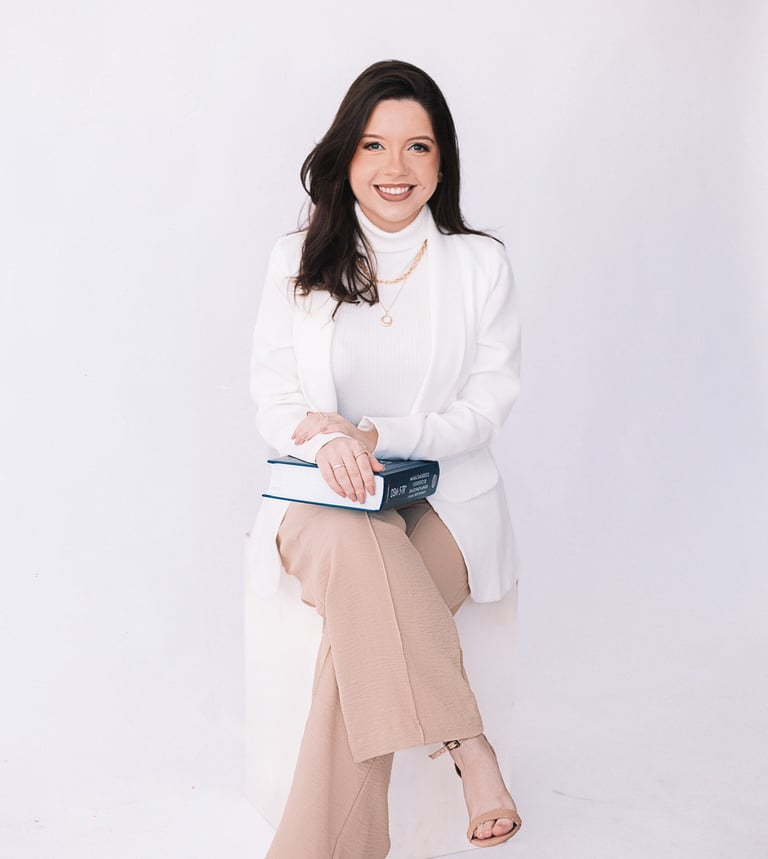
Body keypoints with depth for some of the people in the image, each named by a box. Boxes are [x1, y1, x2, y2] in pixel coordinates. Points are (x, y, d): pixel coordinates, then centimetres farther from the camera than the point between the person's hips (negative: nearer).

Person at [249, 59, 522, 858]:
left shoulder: (480, 263, 4)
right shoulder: (298, 258, 7)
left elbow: (488, 405, -1)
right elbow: (272, 394, 2)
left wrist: (374, 436, -17)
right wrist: (328, 444, -22)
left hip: (446, 500, 0)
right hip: (326, 499, 1)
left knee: (365, 614, -31)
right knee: (356, 551, -36)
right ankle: (467, 747, -26)